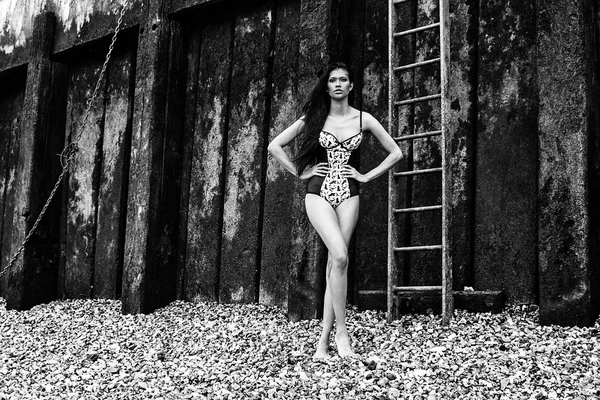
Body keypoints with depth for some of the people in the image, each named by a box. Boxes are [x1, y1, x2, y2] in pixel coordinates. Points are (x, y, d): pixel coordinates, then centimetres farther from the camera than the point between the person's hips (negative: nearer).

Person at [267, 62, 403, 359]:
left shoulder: (363, 119, 8)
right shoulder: (314, 117, 6)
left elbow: (395, 153, 13)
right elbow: (275, 146, 9)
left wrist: (367, 176, 6)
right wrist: (300, 172, 3)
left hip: (348, 194, 1)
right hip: (319, 192, -1)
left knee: (334, 263, -4)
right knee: (340, 257, -22)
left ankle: (323, 342, 0)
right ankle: (341, 330, -12)